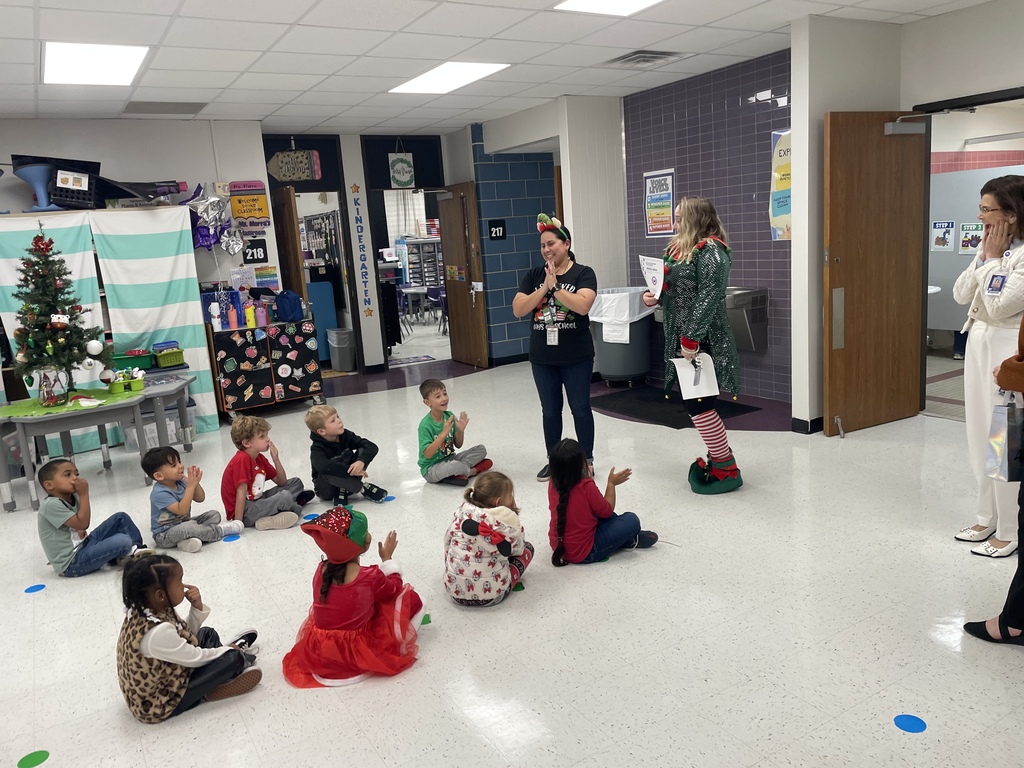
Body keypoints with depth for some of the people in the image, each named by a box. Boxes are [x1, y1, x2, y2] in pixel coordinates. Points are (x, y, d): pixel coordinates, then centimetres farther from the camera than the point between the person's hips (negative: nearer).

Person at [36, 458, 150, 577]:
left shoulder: (72, 498, 7)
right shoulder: (51, 504, -21)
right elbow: (82, 523, -23)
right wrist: (84, 494, -21)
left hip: (83, 545, 10)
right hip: (71, 564, -10)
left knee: (121, 518, 8)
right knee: (123, 541, -26)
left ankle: (138, 549, 7)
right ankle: (125, 556, 7)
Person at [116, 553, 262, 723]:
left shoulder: (145, 611, -8)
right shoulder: (158, 632, -36)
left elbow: (187, 635, 4)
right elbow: (194, 658, -21)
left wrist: (197, 607, -13)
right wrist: (228, 650, -4)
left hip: (161, 681, 9)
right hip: (159, 704, -9)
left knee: (207, 634, 14)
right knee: (231, 658, -9)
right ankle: (241, 659, 20)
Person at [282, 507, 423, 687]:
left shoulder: (322, 570, -7)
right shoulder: (370, 576, -22)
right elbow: (394, 589, -1)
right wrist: (387, 558, 8)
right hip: (358, 653, -6)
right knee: (412, 599, 2)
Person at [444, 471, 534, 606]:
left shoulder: (462, 511, -3)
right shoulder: (508, 520, -13)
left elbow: (448, 541, 9)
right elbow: (517, 549, 5)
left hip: (454, 590, 4)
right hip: (491, 594, -4)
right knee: (527, 547, 15)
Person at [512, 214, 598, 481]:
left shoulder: (583, 273, -5)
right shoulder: (534, 276, 5)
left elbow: (582, 306, -22)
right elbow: (518, 310, -5)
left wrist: (555, 286, -18)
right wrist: (544, 288, -15)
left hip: (576, 357, -3)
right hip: (542, 358, 4)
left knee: (580, 408, 7)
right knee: (550, 410, 13)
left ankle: (587, 460, 21)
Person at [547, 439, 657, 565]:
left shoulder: (552, 484, -6)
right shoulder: (586, 487, -25)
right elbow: (607, 511, -7)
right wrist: (611, 484, 4)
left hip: (558, 546, 7)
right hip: (583, 552, -7)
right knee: (631, 520, 0)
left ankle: (625, 537, 29)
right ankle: (631, 541, 27)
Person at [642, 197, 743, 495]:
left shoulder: (710, 251, -13)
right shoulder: (680, 249, 15)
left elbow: (708, 298, -21)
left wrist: (692, 338, -25)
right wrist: (654, 296, 2)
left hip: (701, 342, -9)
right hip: (681, 340, 9)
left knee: (698, 404, -6)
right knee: (696, 403, 14)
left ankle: (726, 470, 7)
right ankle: (719, 458, 26)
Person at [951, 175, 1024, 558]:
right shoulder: (990, 247, 8)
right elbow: (960, 294, 5)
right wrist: (984, 256, -5)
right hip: (978, 344, 8)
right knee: (979, 438, 14)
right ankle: (987, 519, 28)